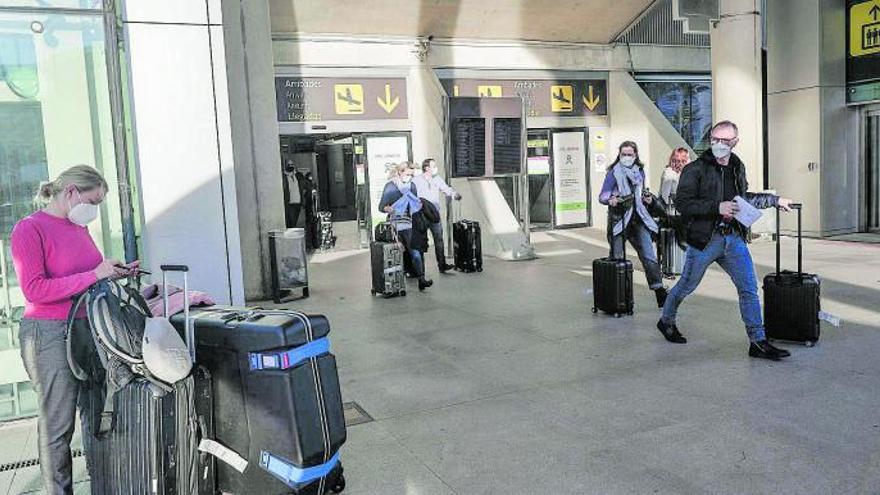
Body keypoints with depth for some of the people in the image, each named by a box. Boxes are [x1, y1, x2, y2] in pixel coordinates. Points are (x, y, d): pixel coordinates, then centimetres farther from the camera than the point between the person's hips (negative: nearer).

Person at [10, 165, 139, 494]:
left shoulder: (79, 228, 10)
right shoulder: (28, 228, -9)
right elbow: (35, 290, -17)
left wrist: (115, 273, 5)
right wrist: (94, 275, -19)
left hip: (90, 329, 7)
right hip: (51, 336, -7)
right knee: (58, 425, 4)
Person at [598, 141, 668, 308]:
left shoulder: (640, 171, 13)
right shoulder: (614, 172, -2)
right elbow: (602, 196, -8)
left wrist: (647, 198, 7)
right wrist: (610, 199, -29)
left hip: (638, 219, 4)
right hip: (618, 219, -4)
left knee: (649, 256, -2)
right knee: (617, 258, -1)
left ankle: (660, 292, 2)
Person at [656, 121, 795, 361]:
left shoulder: (738, 167, 13)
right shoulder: (695, 169, -9)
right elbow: (682, 203, -17)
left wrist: (774, 200, 29)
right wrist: (717, 207, -23)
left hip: (734, 238, 5)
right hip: (705, 239, -5)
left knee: (749, 288, -1)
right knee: (686, 286, 10)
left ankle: (758, 342, 4)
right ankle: (666, 321, 34)